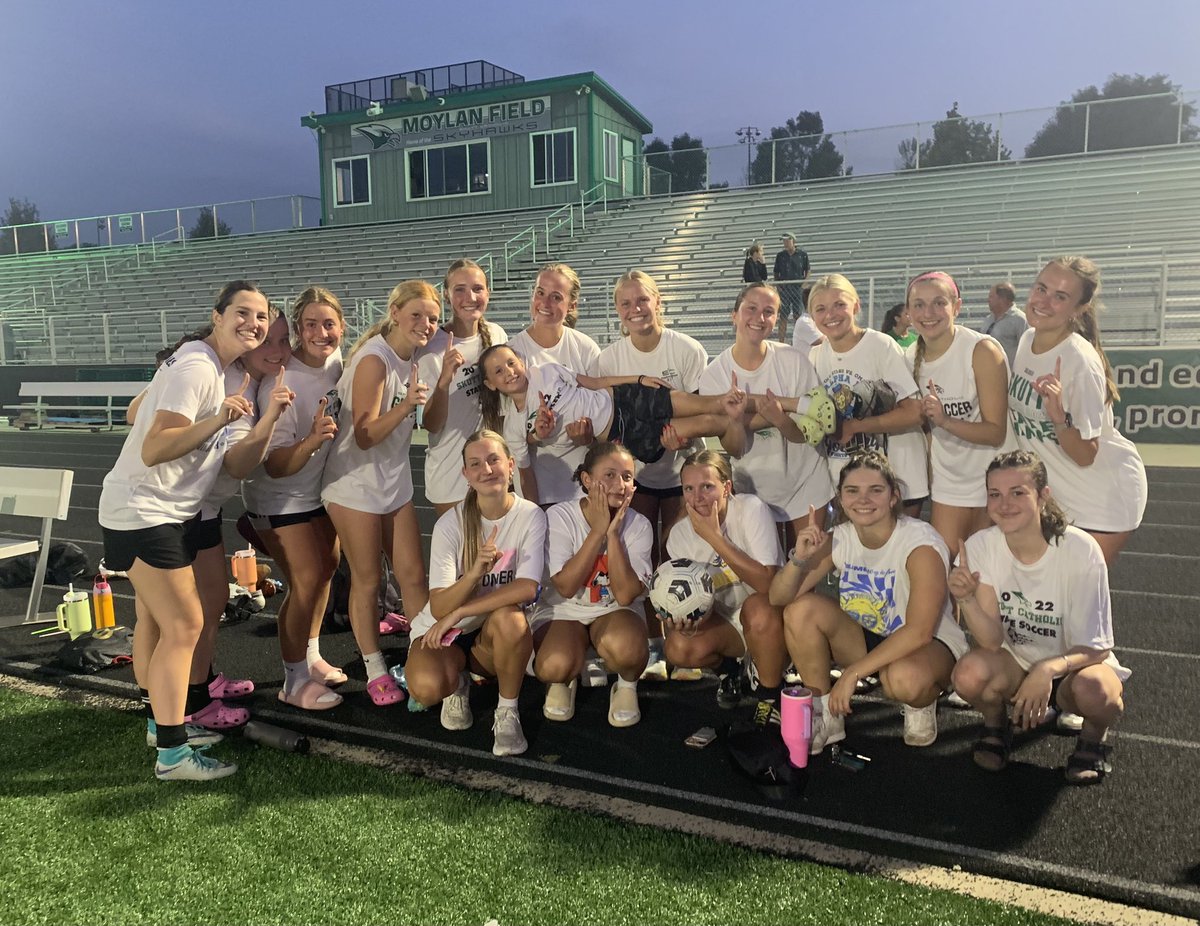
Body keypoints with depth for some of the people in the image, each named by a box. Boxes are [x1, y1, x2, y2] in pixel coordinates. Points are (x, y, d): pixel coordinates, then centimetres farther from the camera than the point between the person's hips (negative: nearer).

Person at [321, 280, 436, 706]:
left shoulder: (410, 357, 4)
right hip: (355, 484, -7)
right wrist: (405, 405, -35)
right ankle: (375, 671, 20)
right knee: (367, 581, 5)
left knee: (413, 575, 8)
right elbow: (364, 436, -21)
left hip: (395, 482, 7)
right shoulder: (373, 359, -20)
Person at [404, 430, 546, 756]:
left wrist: (457, 613, -25)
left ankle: (507, 712, -11)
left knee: (509, 617, -35)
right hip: (442, 631, 0)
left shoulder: (531, 516, -13)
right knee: (426, 688, -31)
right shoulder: (450, 523, -16)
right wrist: (476, 570, -40)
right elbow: (438, 607, -21)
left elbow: (527, 588, -24)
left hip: (495, 636, 1)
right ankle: (457, 684, 8)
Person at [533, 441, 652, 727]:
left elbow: (625, 595, -20)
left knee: (624, 646, -35)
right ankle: (563, 680, 7)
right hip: (562, 611, 0)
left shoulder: (638, 526, -11)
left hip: (615, 611, 1)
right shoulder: (559, 517, -15)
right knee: (553, 666, -32)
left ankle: (627, 685, 2)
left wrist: (613, 534, -26)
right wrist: (598, 530, -26)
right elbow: (566, 587, -23)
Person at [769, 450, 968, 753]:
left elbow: (919, 632, -31)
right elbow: (779, 598, -12)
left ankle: (921, 704, 0)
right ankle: (825, 716, -4)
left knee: (903, 677, -40)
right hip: (868, 639, 5)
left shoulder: (921, 543, -23)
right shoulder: (839, 538, -8)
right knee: (800, 609, -19)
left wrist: (853, 673, -34)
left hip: (931, 645, -5)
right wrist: (799, 558, -31)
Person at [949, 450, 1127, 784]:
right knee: (970, 673, -31)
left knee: (1093, 690, -35)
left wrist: (1048, 669, -40)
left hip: (1076, 661, -1)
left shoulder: (1080, 550, -22)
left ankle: (1093, 737, 2)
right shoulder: (980, 547, -16)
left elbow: (1094, 647, -19)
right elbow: (992, 641, -18)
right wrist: (966, 599, -39)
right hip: (1015, 662, 1)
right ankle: (996, 723, 5)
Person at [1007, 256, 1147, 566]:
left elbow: (1084, 456, -23)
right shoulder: (1027, 340, -4)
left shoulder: (1081, 362, -25)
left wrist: (1059, 417, -38)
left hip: (1103, 496, -6)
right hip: (1052, 493, 6)